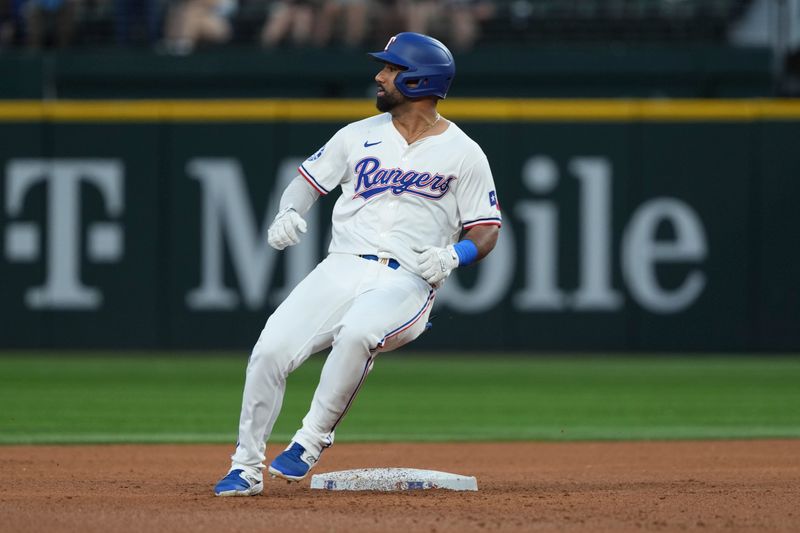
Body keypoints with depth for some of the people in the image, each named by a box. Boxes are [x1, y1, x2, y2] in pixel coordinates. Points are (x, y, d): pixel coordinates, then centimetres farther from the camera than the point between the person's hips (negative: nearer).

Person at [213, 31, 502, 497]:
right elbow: (309, 179, 19)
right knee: (269, 351, -16)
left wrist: (452, 256, -17)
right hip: (342, 268, 4)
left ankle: (313, 440, -22)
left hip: (406, 281, -4)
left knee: (356, 334, -37)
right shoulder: (360, 135, 15)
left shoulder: (464, 154, 4)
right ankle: (246, 468, -3)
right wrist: (290, 212, -4)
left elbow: (487, 231, 4)